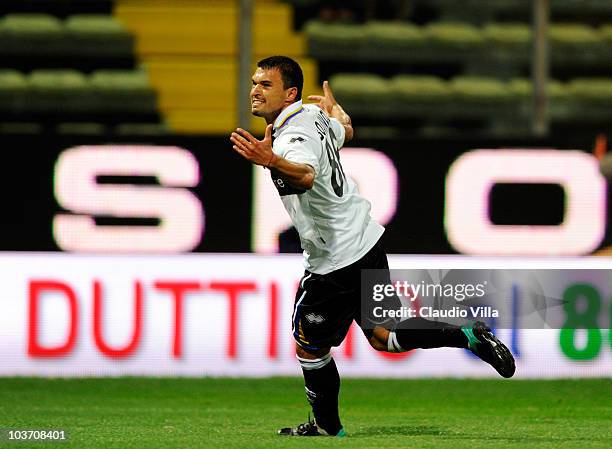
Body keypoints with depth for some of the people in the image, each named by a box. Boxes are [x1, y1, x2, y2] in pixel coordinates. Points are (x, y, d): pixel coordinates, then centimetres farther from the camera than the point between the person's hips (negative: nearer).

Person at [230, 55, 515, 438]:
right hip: (367, 242, 9)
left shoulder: (293, 137, -25)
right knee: (382, 336, 18)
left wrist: (271, 161, -69)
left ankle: (328, 427, 21)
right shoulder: (311, 114, 4)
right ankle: (470, 337, 10)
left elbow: (305, 176, -49)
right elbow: (345, 131, 28)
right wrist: (334, 108, 49)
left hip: (335, 262, -9)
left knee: (309, 345, 8)